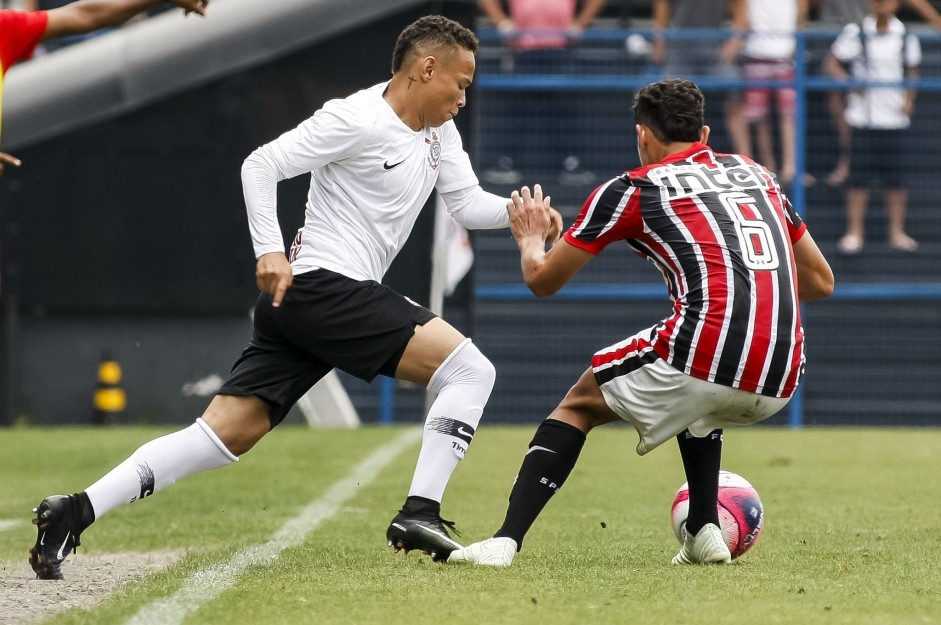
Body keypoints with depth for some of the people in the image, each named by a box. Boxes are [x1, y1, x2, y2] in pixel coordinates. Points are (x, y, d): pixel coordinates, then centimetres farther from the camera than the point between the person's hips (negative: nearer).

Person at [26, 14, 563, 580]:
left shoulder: (440, 131, 17)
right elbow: (261, 166, -11)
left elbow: (468, 203, 18)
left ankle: (75, 512, -7)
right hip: (326, 286, -9)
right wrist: (270, 250, -20)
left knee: (224, 434, 0)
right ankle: (420, 514, -12)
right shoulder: (356, 120, -11)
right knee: (469, 370, -10)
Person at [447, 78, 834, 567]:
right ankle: (704, 534, 25)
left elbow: (542, 280, 18)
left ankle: (505, 541, 4)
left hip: (707, 355, -5)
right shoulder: (757, 174, 23)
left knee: (579, 404, 18)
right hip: (780, 383, 5)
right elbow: (821, 282, 28)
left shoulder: (632, 190, 10)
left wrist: (530, 240, 40)